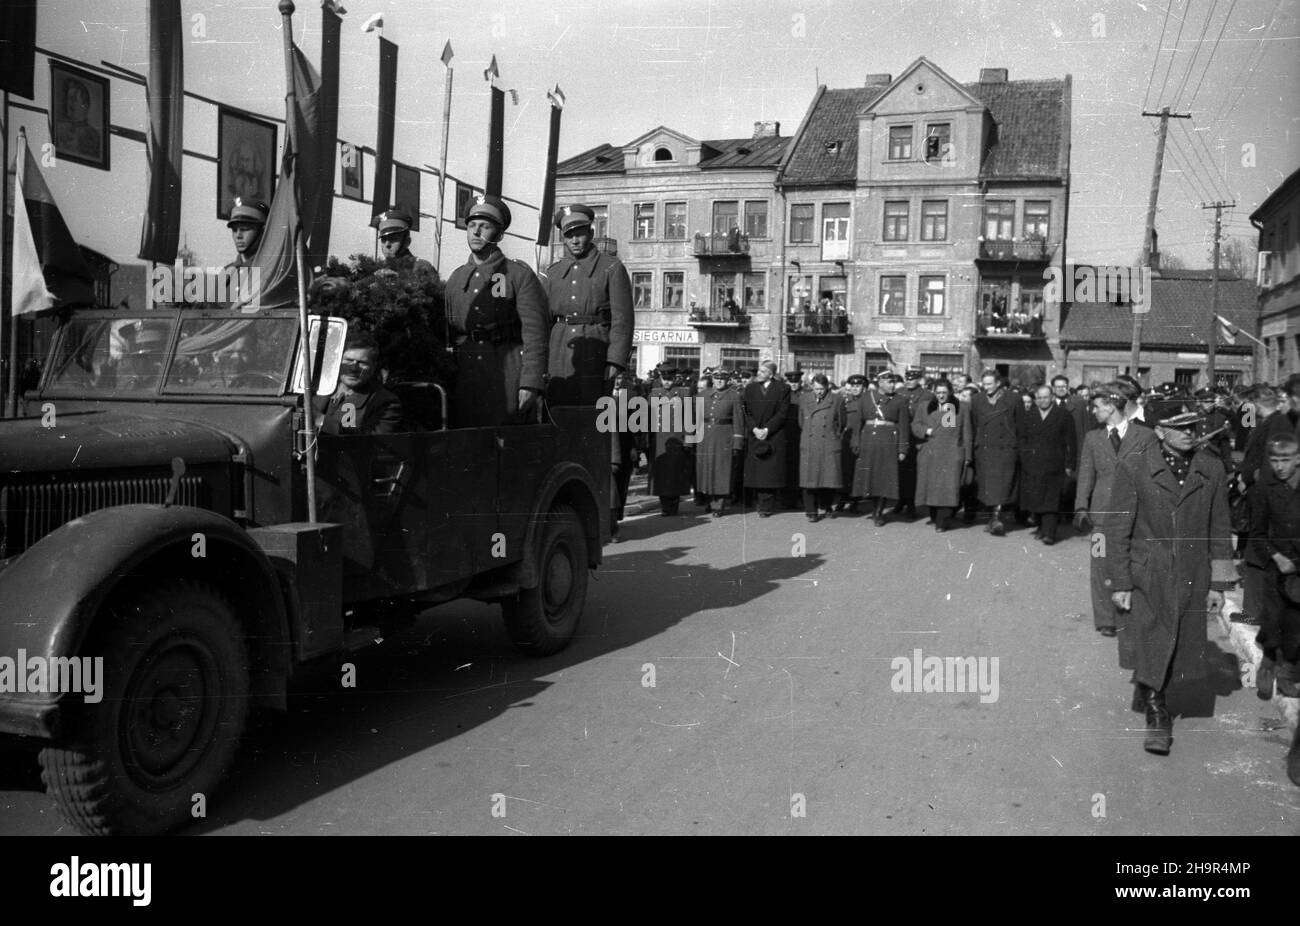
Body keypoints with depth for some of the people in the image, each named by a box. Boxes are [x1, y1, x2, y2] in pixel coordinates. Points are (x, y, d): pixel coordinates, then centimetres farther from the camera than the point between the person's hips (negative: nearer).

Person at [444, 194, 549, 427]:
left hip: (508, 377, -4)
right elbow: (447, 333, 18)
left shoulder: (519, 274, 0)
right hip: (465, 379, 4)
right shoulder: (455, 279, 15)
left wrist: (530, 385, -14)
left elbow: (534, 335, -7)